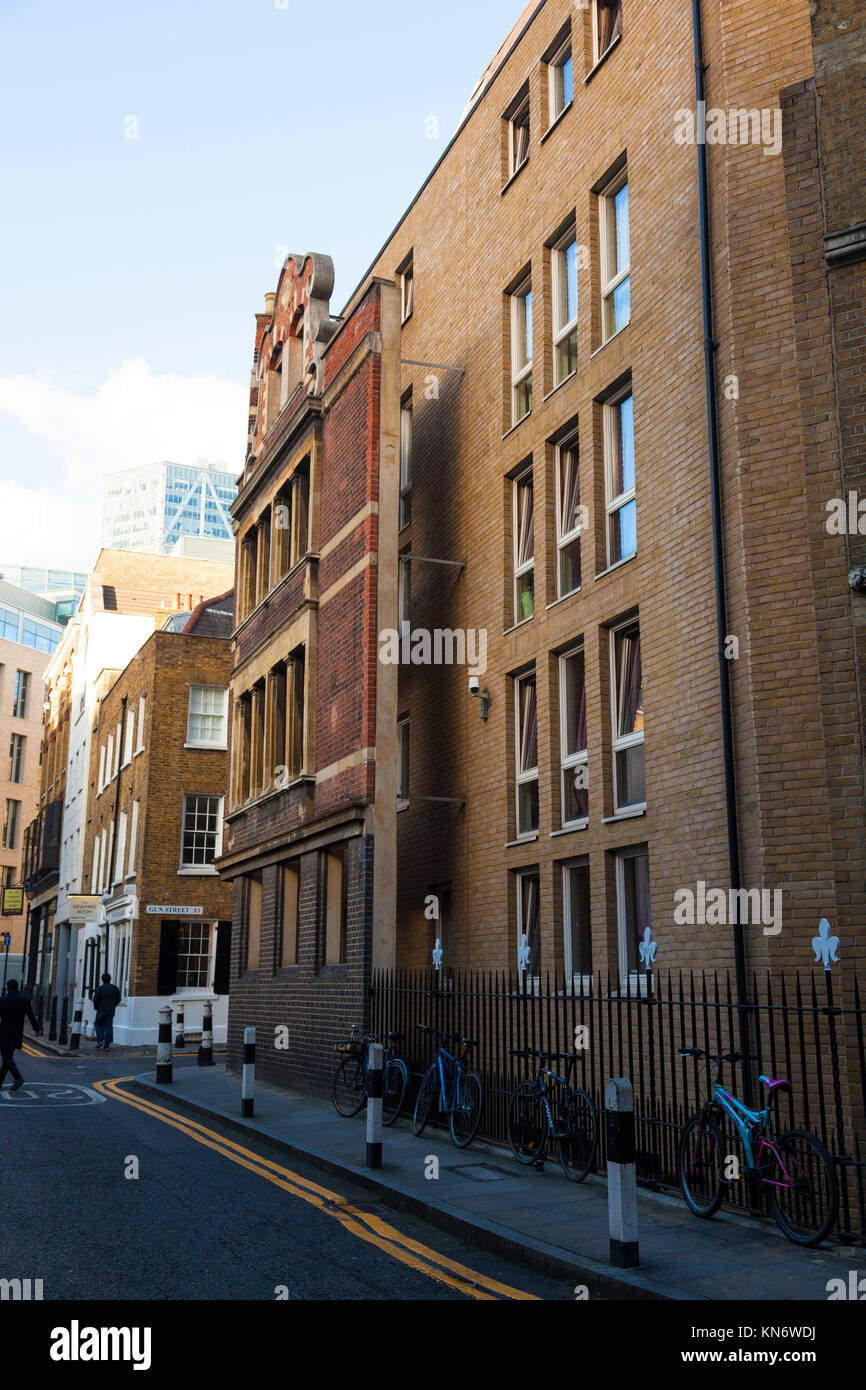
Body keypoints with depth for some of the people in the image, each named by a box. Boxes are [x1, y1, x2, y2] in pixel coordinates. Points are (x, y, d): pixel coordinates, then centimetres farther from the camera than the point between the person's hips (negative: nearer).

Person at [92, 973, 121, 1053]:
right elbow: (118, 999, 7)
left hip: (101, 1011, -3)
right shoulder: (115, 988, 4)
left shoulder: (99, 988, -7)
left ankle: (99, 1041, 4)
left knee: (98, 1025, 18)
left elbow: (95, 1000, -8)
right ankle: (106, 1046, 0)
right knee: (108, 1028, 3)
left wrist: (96, 1007, 9)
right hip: (111, 1012, 3)